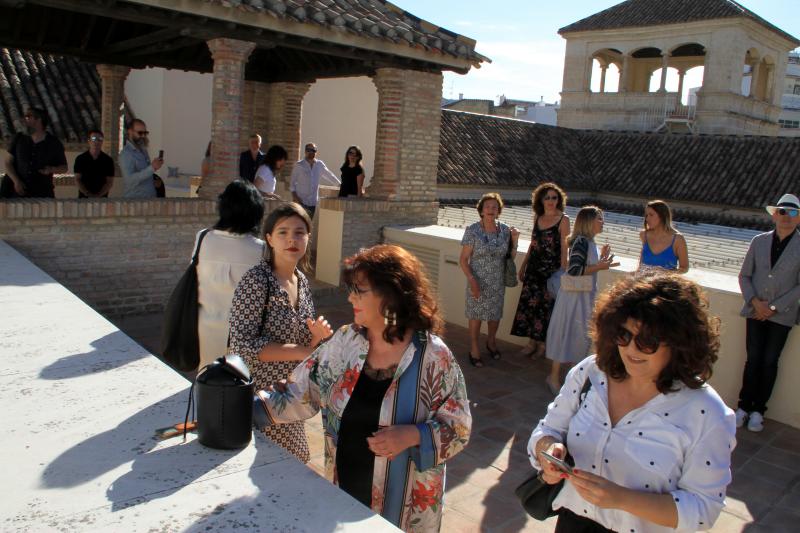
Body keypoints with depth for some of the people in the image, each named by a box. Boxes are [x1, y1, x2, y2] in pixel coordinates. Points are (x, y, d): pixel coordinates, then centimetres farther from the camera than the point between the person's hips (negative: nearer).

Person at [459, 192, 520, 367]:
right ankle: (474, 349, 23)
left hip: (498, 282, 4)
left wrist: (514, 240, -8)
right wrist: (472, 280, -21)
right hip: (478, 282, -4)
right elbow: (463, 259, -11)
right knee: (476, 315, 5)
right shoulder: (472, 231, -12)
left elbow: (511, 256, 7)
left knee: (495, 313, 16)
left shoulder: (505, 230, -1)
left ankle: (491, 341, 42)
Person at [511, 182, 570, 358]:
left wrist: (563, 272, -13)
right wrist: (523, 265, 17)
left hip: (552, 270, -5)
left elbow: (564, 248, -9)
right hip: (534, 268, 5)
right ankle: (532, 342, 23)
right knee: (529, 303, 7)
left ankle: (542, 345, 19)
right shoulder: (537, 217, 7)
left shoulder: (563, 220, -8)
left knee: (546, 306, 3)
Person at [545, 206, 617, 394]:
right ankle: (554, 377, 9)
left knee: (581, 334, 16)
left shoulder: (589, 242, 11)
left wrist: (601, 258, 11)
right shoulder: (581, 242, -19)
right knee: (567, 333, -2)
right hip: (575, 296, -10)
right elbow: (574, 270, -25)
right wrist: (599, 266, -20)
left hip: (585, 296, 10)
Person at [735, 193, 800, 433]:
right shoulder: (759, 241, 1)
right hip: (756, 311, 1)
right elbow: (744, 275, 5)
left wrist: (774, 307, -10)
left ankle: (758, 410, 17)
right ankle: (744, 406, 16)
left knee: (770, 361, 5)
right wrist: (754, 301, -9)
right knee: (753, 359, 4)